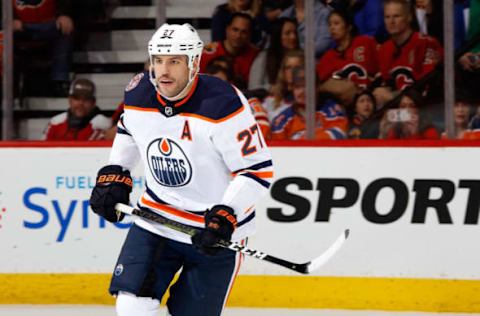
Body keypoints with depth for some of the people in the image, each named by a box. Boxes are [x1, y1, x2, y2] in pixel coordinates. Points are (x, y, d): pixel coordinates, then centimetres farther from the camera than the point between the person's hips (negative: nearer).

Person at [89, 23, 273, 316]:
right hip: (156, 220, 4)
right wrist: (114, 176, 9)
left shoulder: (223, 105, -24)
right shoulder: (139, 94, -6)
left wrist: (226, 216, -28)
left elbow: (259, 171, -19)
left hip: (215, 228, -4)